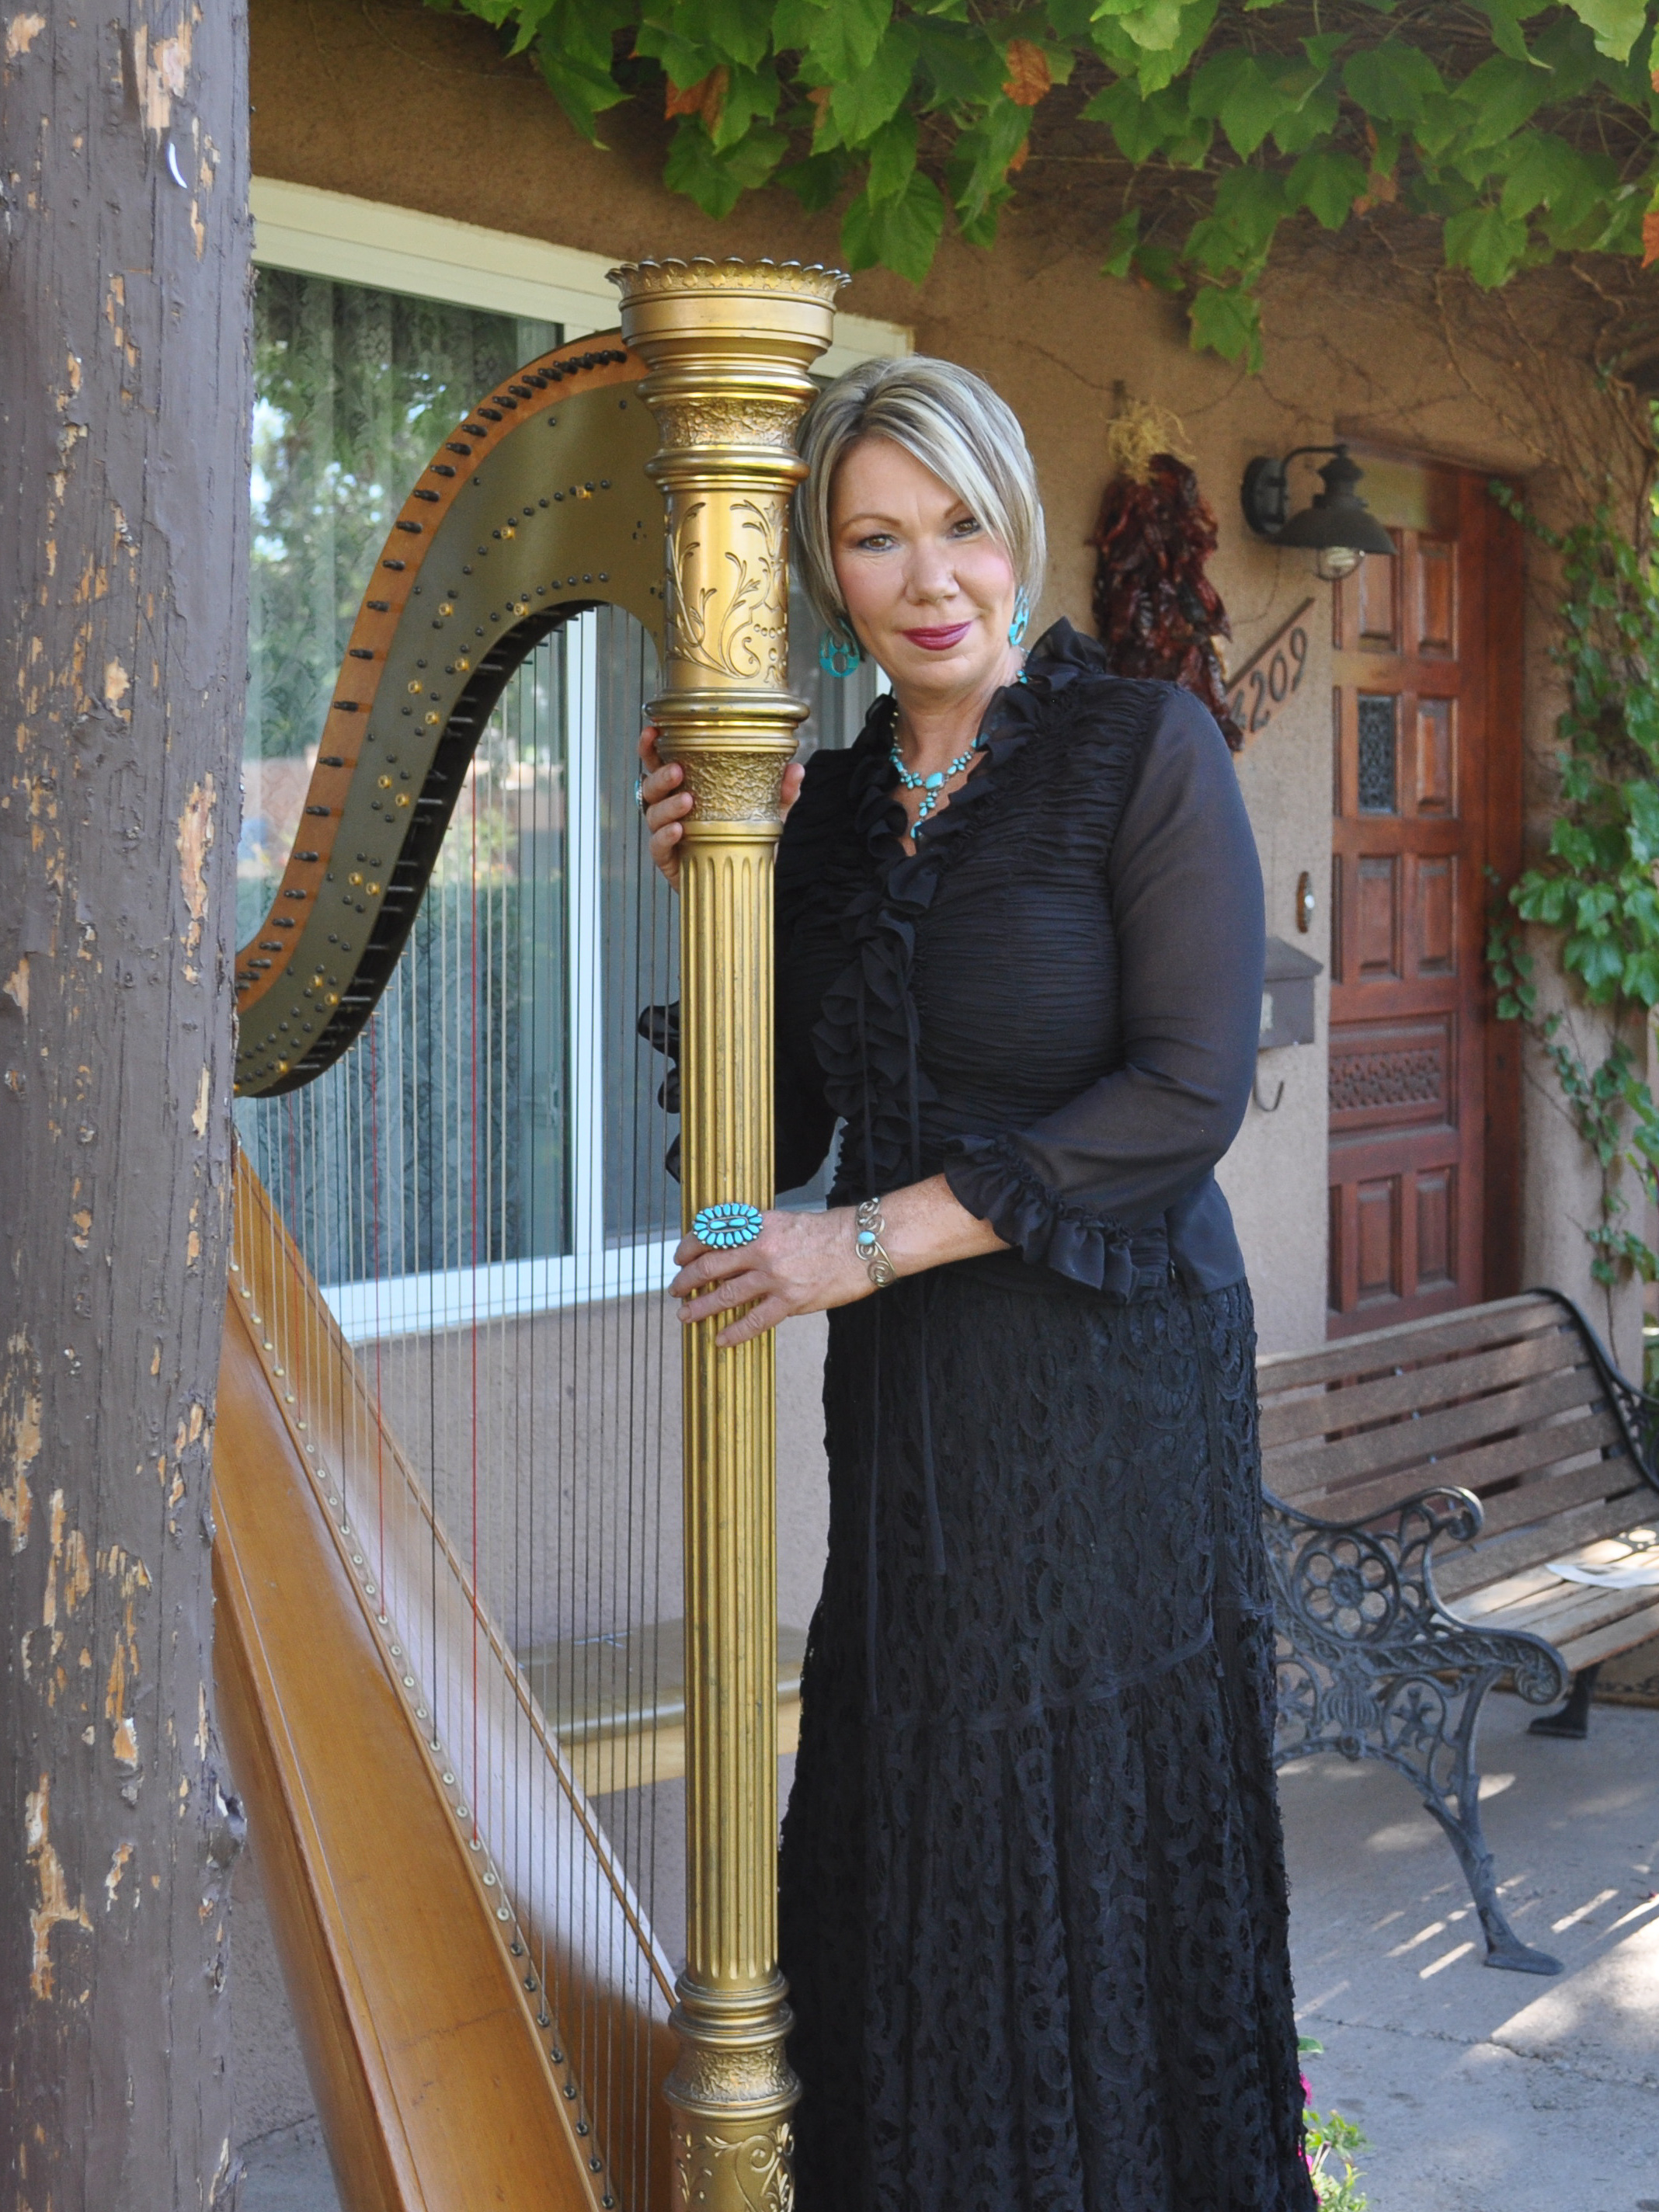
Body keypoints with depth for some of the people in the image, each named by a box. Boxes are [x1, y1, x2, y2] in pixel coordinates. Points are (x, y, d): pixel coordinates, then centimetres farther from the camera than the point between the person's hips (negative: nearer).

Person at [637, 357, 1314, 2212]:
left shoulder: (1143, 748, -6)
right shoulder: (829, 801, 10)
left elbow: (1191, 1091, -14)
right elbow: (782, 1141, 10)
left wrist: (884, 1235, -17)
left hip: (1107, 1380, -5)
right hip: (904, 1401, 5)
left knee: (1092, 1854, 3)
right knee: (912, 1858, 10)